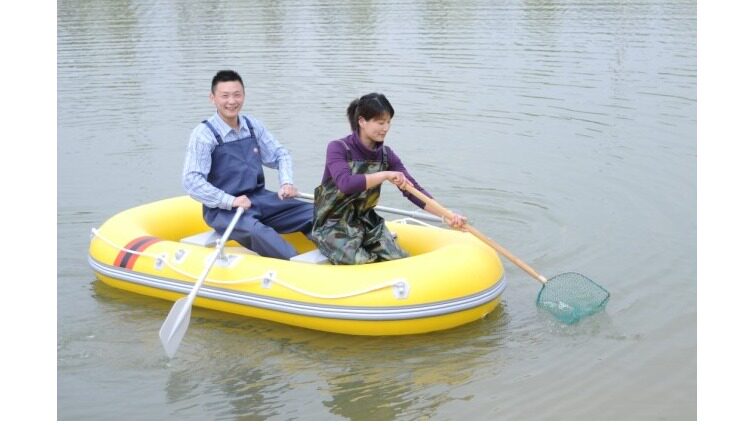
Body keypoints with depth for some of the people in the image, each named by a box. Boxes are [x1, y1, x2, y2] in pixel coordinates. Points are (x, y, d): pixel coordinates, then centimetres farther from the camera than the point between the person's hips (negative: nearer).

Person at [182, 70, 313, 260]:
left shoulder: (253, 125, 7)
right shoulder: (204, 134, -10)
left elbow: (280, 155, 18)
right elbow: (191, 181, -17)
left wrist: (286, 182, -3)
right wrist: (230, 201, -26)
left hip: (260, 198, 6)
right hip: (223, 209, -6)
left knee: (313, 214, -7)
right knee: (256, 231, -37)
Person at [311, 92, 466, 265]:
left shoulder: (386, 155, 3)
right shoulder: (338, 148, -12)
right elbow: (345, 183, -31)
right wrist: (385, 175, -35)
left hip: (367, 222, 5)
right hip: (333, 225, -5)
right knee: (360, 264, -28)